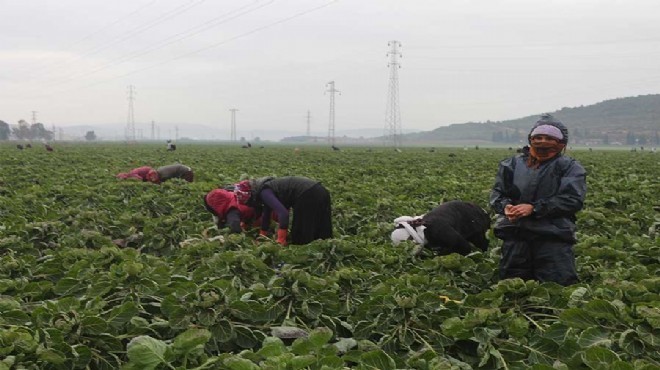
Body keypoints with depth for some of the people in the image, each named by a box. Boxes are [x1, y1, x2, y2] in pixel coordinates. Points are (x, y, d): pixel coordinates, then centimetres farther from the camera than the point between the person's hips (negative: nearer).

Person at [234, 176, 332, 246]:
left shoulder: (264, 192, -11)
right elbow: (266, 214, 28)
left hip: (308, 196, -10)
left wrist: (280, 242, -21)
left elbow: (283, 213, -23)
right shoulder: (265, 187, 19)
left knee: (301, 238, -1)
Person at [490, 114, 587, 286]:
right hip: (515, 234, 3)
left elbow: (573, 200, -10)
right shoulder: (513, 164, 13)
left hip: (553, 236, -3)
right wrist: (505, 206, -12)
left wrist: (534, 208, -17)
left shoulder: (570, 168, 3)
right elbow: (497, 193, 13)